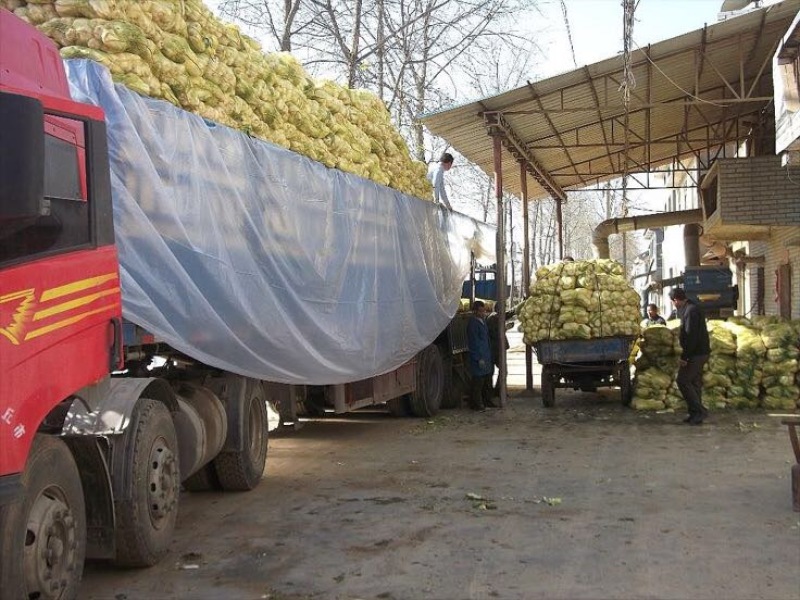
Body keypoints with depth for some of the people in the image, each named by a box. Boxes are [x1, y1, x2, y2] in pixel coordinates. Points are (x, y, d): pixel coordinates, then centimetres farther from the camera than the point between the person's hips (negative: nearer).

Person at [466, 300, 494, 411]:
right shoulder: (473, 323, -16)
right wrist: (479, 358, -19)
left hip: (486, 356, 10)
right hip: (478, 357, -10)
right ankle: (476, 403, 3)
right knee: (478, 381, -4)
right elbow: (474, 342, -18)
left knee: (487, 379, 16)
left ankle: (487, 401, 27)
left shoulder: (483, 321, 13)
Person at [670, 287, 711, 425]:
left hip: (696, 354, -10)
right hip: (699, 353, 10)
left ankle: (699, 411, -8)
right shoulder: (689, 309, 15)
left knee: (683, 381, -9)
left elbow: (691, 336, -23)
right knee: (694, 383, 12)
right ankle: (695, 414, 15)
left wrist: (684, 356, -22)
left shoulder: (691, 311, -18)